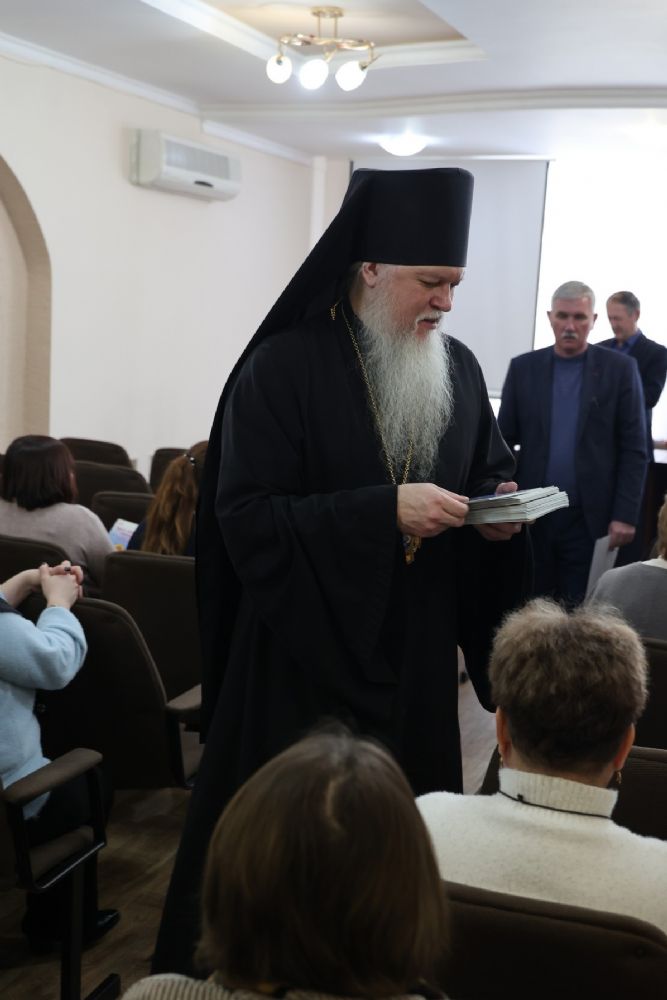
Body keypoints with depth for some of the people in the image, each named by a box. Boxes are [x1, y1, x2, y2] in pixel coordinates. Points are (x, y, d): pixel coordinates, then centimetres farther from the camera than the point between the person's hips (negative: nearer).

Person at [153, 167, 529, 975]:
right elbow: (246, 517, -18)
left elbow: (489, 473, 16)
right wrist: (384, 511, -26)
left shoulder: (458, 369, 5)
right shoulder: (284, 366, -13)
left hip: (415, 653, 5)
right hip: (306, 651, -5)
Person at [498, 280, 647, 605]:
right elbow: (505, 440, 7)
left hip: (592, 518, -2)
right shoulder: (523, 368, 6)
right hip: (532, 516, 2)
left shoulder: (620, 368, 1)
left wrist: (625, 515, -8)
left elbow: (634, 449, -1)